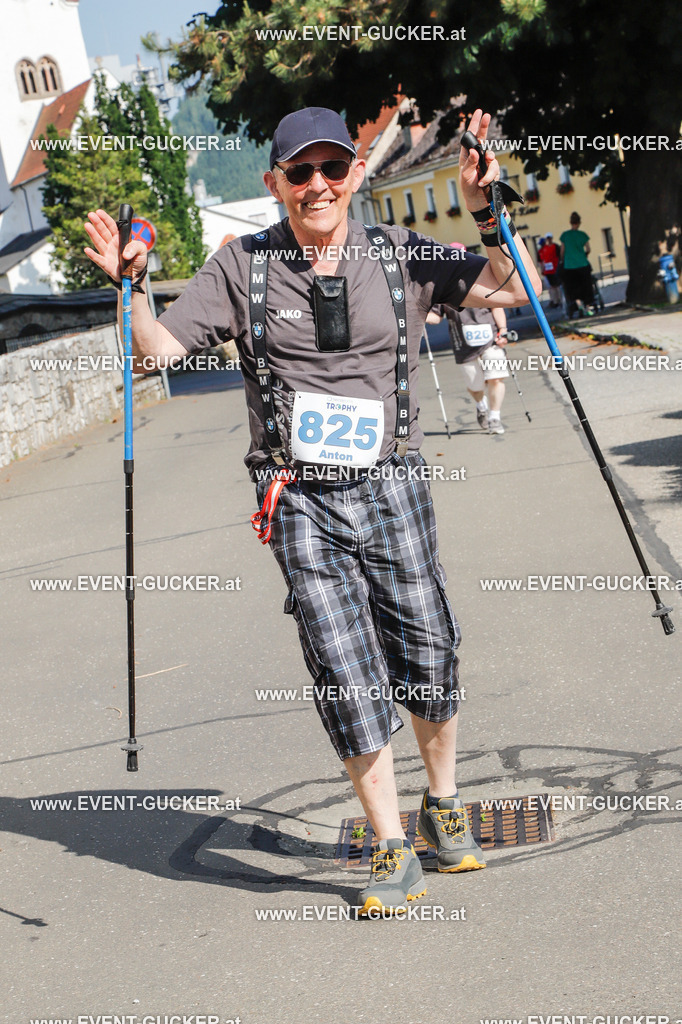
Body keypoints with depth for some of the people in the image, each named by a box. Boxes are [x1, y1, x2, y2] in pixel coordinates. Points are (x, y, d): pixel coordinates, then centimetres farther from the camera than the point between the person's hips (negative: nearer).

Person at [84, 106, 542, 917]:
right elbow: (157, 349, 1)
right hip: (300, 494, -1)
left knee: (426, 654, 5)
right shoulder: (242, 266, 3)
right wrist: (130, 288, -17)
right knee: (345, 669, -5)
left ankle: (443, 806, 31)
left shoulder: (400, 255, 4)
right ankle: (391, 851, 7)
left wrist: (486, 211, -11)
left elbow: (516, 289, 2)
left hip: (392, 484, 1)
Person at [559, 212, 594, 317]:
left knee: (572, 288, 5)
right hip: (583, 265, 0)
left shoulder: (565, 235, -2)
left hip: (569, 265, 0)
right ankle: (588, 307, 14)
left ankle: (577, 301, -19)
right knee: (585, 286, 12)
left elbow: (562, 251, 3)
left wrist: (562, 261, 20)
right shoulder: (583, 235, -2)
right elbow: (588, 250, 2)